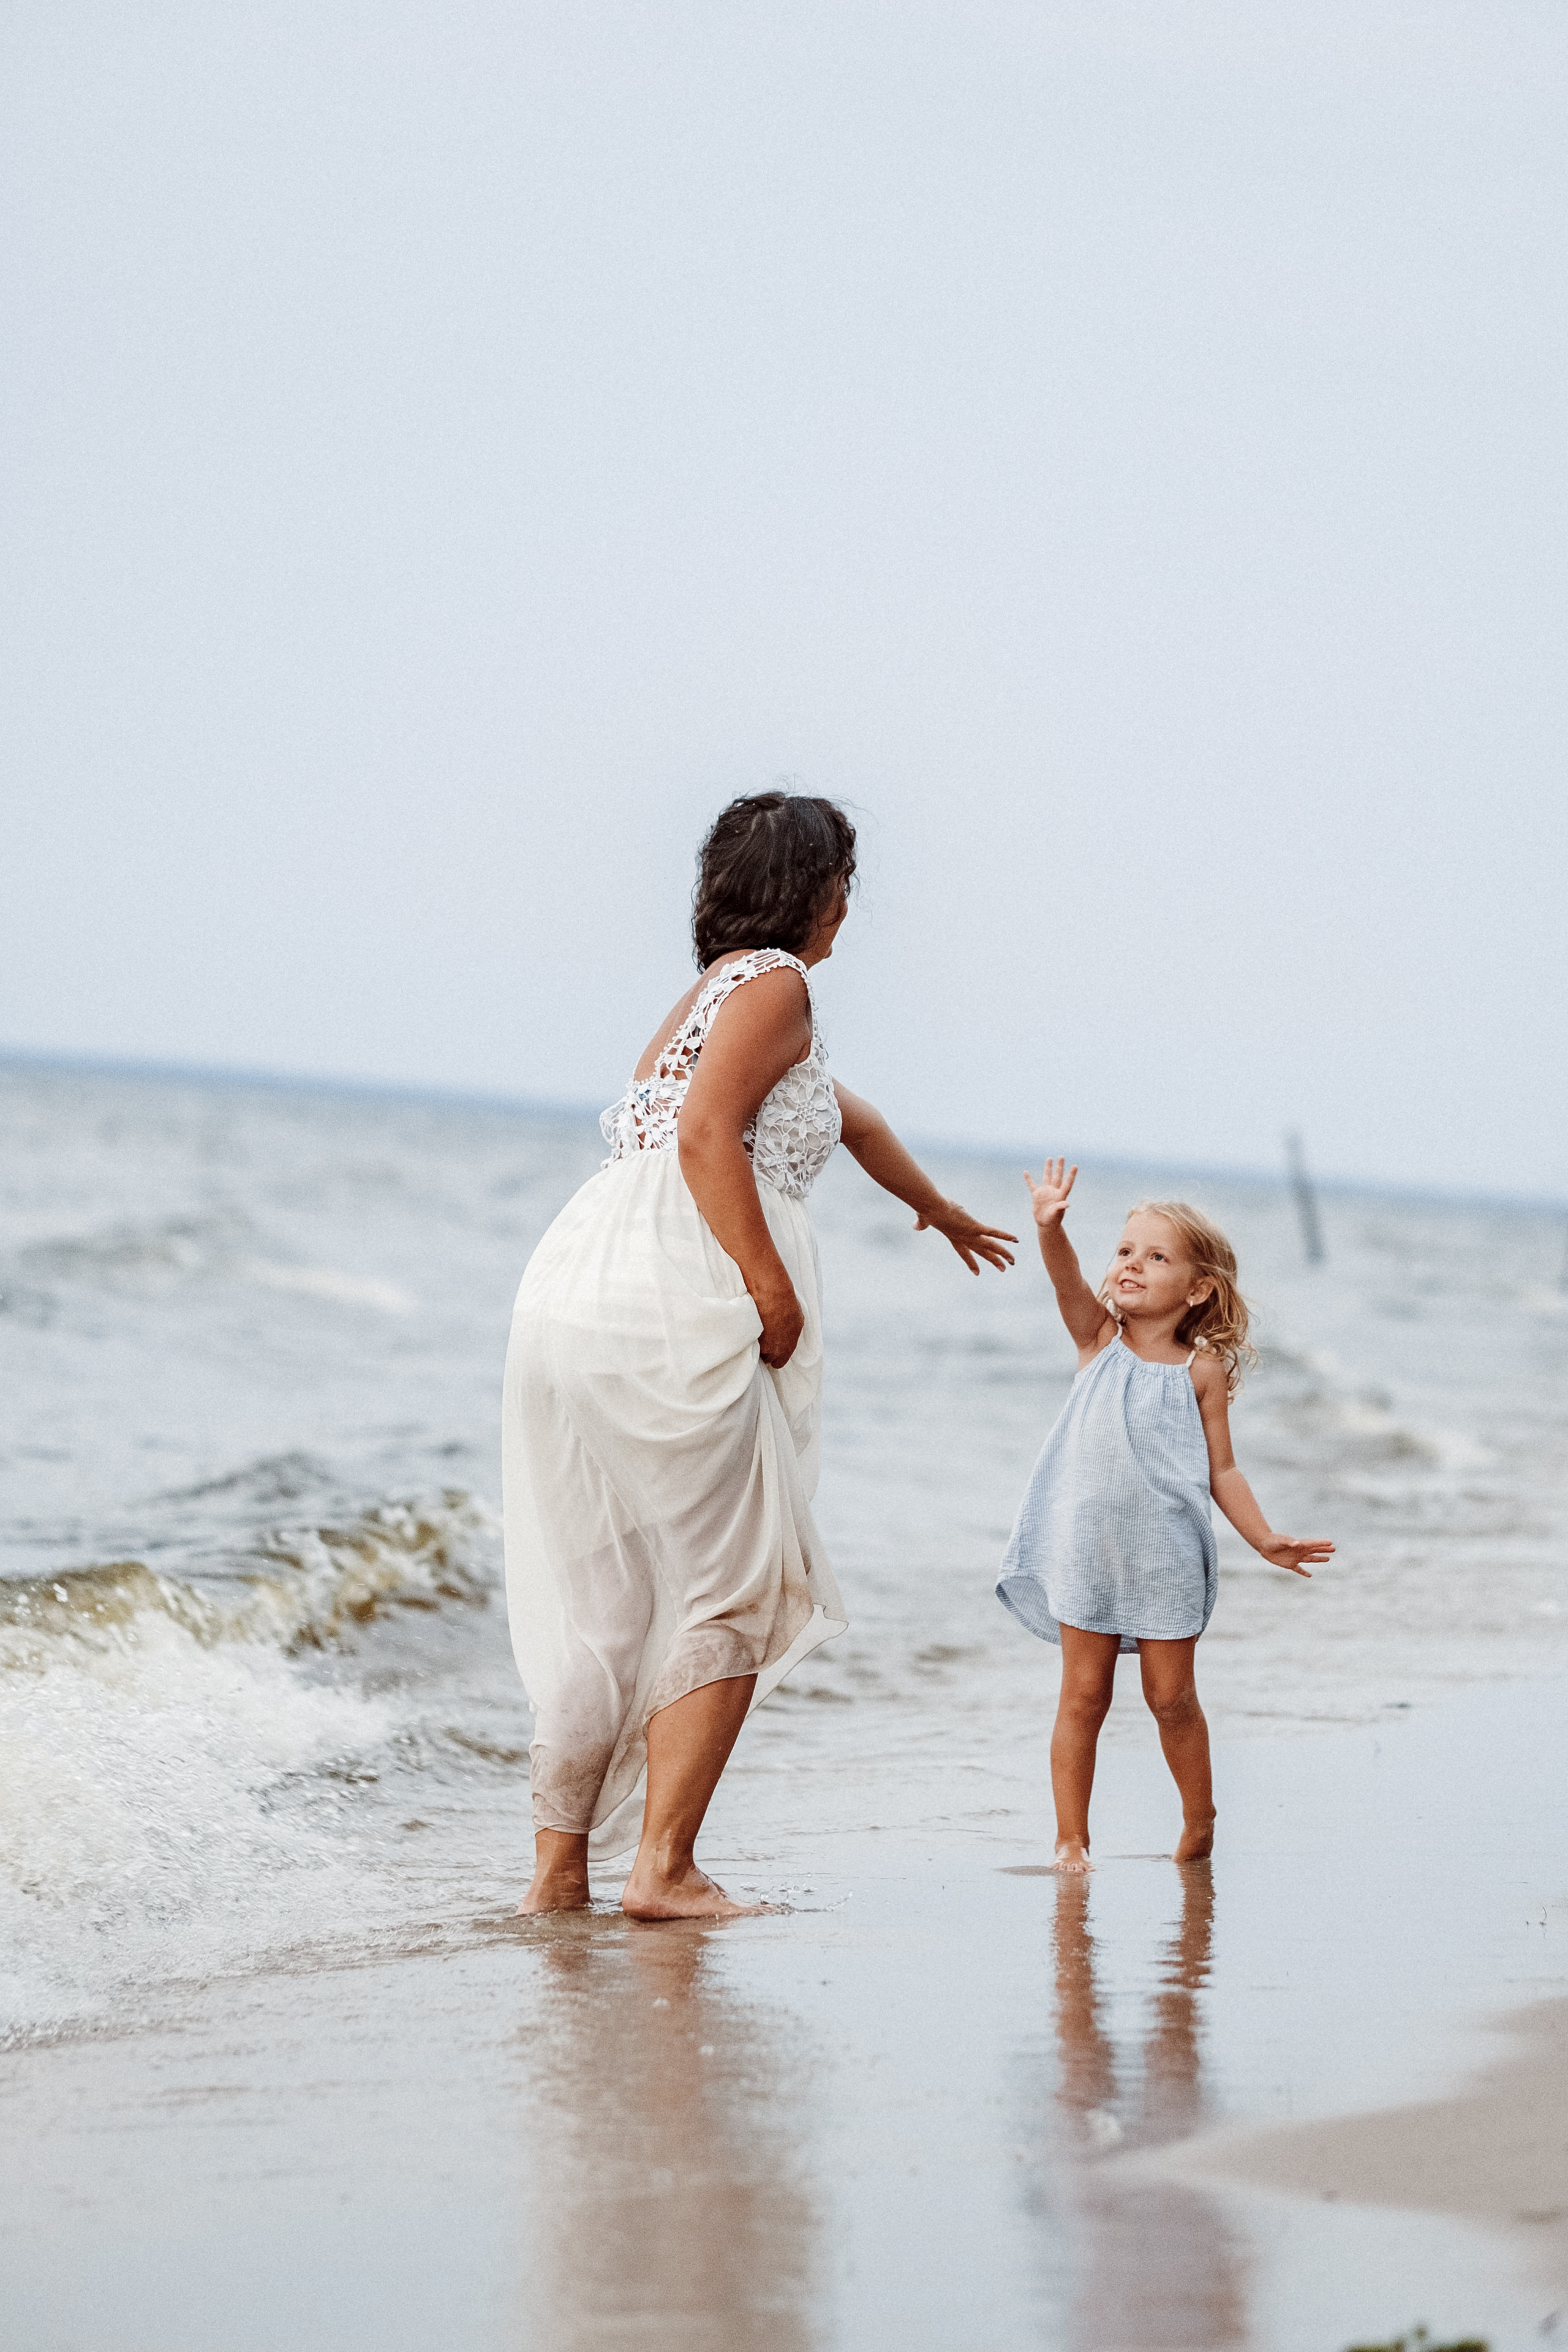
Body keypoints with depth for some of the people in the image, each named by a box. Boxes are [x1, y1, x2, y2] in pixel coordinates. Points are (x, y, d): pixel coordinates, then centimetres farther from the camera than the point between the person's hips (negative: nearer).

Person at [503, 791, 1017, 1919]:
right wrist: (774, 1289, -15)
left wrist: (944, 1212, 61)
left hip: (575, 1294, 9)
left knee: (598, 1602, 13)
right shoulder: (775, 982, 0)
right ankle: (664, 1866, -3)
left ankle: (560, 1865, 13)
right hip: (675, 1305, -9)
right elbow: (705, 1134, -16)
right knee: (733, 1593, 1)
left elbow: (847, 1117, 47)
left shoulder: (718, 991, 30)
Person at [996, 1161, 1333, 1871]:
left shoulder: (1201, 1372, 0)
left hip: (1166, 1558, -1)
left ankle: (1200, 1825, 25)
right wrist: (1050, 1228, -38)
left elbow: (1221, 1471, 4)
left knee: (1172, 1697, 6)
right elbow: (1067, 1283, -18)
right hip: (1087, 1549, 1)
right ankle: (1071, 1839, 10)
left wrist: (1266, 1540, -5)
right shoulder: (1099, 1341, 2)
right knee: (1083, 1695, 3)